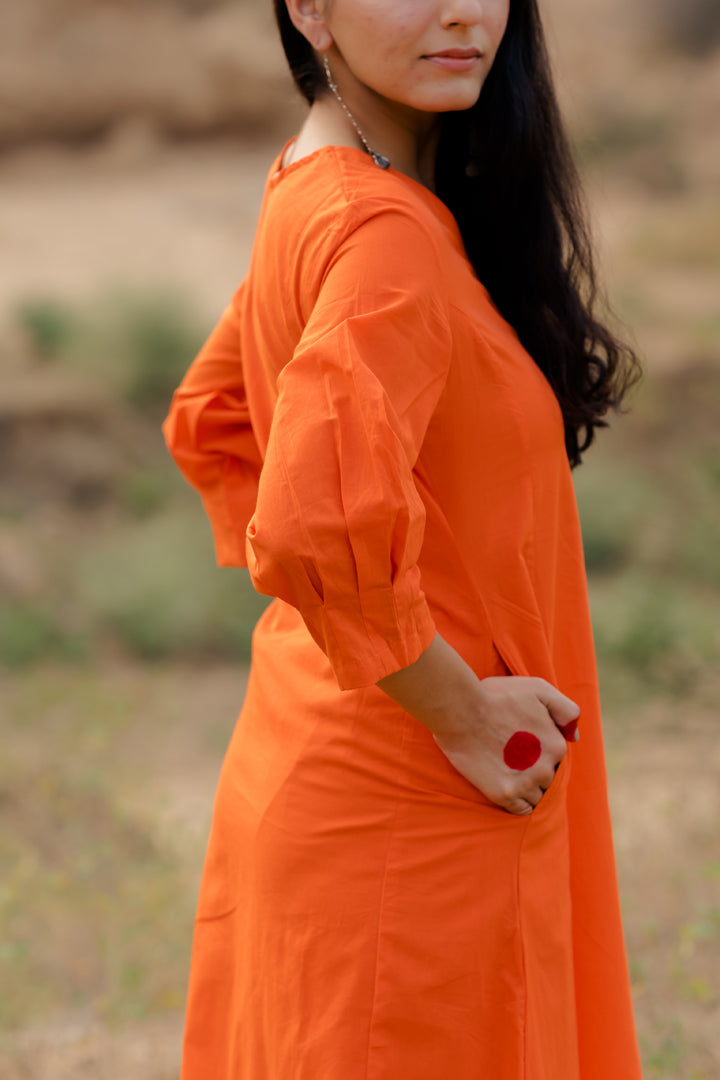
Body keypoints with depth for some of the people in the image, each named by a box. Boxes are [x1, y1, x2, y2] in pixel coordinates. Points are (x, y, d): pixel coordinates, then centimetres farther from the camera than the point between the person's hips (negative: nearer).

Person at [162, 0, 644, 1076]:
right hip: (402, 806, -9)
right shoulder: (388, 233, -24)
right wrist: (463, 711, -21)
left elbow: (208, 420, 19)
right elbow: (322, 529, -35)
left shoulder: (311, 191, 5)